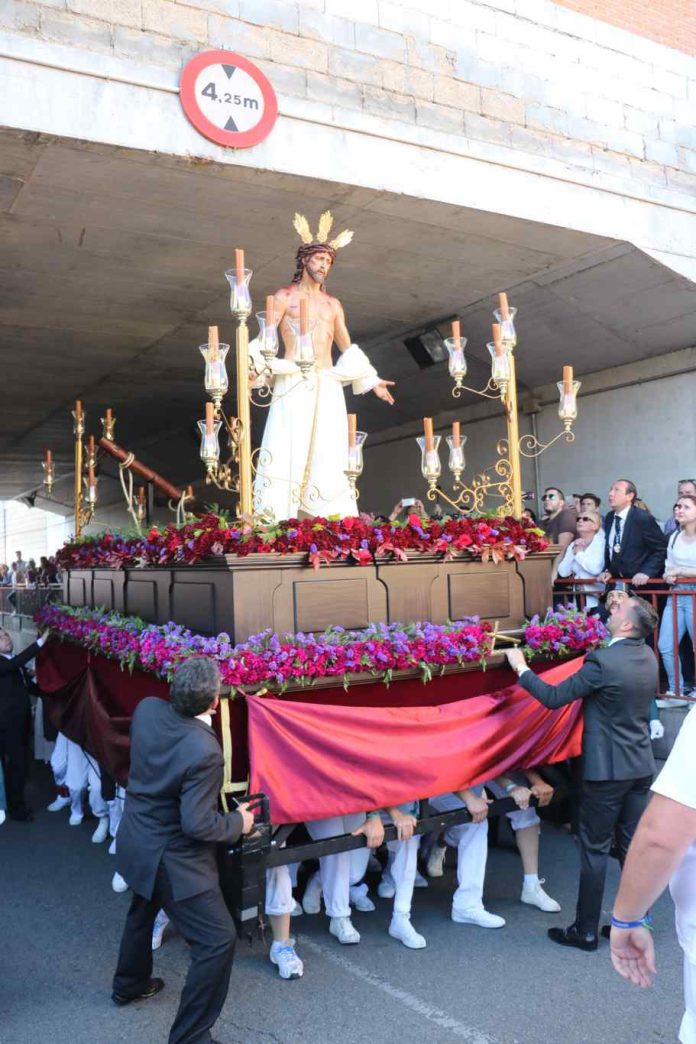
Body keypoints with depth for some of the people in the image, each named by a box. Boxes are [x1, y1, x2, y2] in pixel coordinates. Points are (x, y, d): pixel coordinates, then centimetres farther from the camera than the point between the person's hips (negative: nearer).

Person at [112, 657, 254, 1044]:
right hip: (172, 858, -9)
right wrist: (238, 822, -11)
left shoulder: (147, 708, -14)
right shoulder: (204, 751, -34)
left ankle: (130, 983, 57)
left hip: (137, 841, 9)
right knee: (219, 940, 2)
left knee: (144, 910, 34)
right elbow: (197, 824, -29)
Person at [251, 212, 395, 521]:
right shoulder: (285, 297, 9)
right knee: (287, 452, -13)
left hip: (328, 386, 4)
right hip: (294, 383, -4)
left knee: (328, 457, -1)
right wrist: (257, 366, -17)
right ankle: (274, 523, -17)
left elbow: (347, 348, 28)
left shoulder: (333, 304, 22)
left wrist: (371, 381, 26)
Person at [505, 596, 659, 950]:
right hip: (641, 766, 7)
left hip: (607, 769, -7)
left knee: (594, 849, 5)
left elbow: (553, 697, -18)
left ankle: (586, 931, 16)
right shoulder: (648, 657, 2)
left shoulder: (601, 662, -22)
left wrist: (521, 667, -5)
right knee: (631, 847, 16)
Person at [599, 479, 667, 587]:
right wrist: (608, 570, -1)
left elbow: (662, 549, -12)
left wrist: (646, 572, -21)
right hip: (616, 581, 5)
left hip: (640, 583, -5)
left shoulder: (643, 518, -15)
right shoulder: (609, 517, 4)